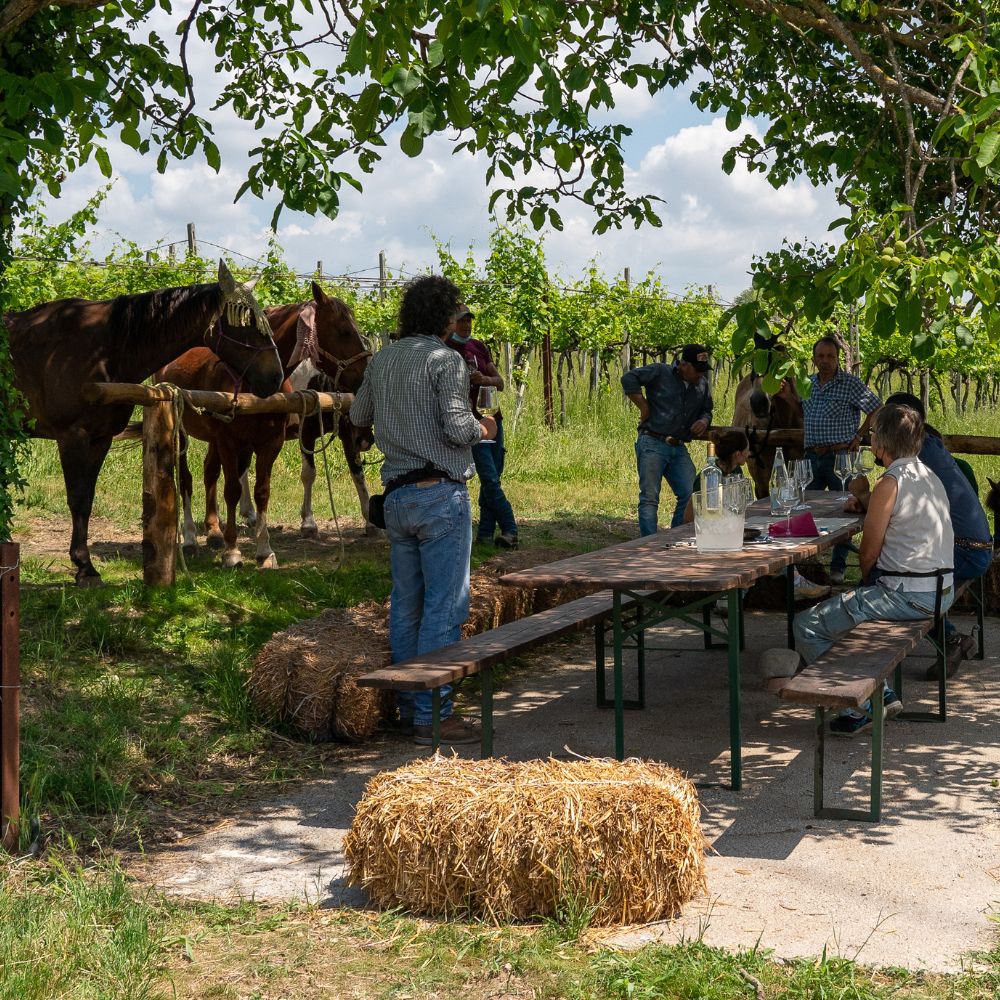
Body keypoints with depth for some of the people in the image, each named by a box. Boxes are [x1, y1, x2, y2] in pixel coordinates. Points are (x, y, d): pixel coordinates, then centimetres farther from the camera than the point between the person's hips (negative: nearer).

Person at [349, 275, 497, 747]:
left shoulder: (382, 360, 10)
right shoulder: (445, 359, -11)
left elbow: (358, 415, 24)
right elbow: (457, 427, -20)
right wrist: (483, 428, 0)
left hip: (396, 496, 7)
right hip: (440, 495, -7)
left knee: (405, 606, 13)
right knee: (444, 607, -3)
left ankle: (408, 706, 19)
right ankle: (433, 714, -3)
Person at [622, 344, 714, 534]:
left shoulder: (702, 385, 15)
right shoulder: (660, 373, -4)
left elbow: (706, 410, 27)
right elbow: (628, 378, -9)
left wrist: (704, 421, 3)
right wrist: (644, 407, -10)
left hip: (679, 449, 6)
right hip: (652, 445, -6)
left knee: (690, 495, 0)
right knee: (649, 498, -8)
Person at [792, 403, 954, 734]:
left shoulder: (889, 484, -14)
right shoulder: (930, 477, 13)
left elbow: (869, 554, -9)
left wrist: (866, 584, 10)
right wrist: (865, 505, 22)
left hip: (906, 594, -10)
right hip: (942, 591, 10)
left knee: (807, 626, -5)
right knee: (843, 609, 30)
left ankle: (861, 706, -1)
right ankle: (882, 694, 23)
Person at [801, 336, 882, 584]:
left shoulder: (850, 383, -4)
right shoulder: (808, 384, 13)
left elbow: (877, 409, -1)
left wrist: (859, 436, -4)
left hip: (840, 455, -5)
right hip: (812, 456, 5)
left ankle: (838, 567, 8)